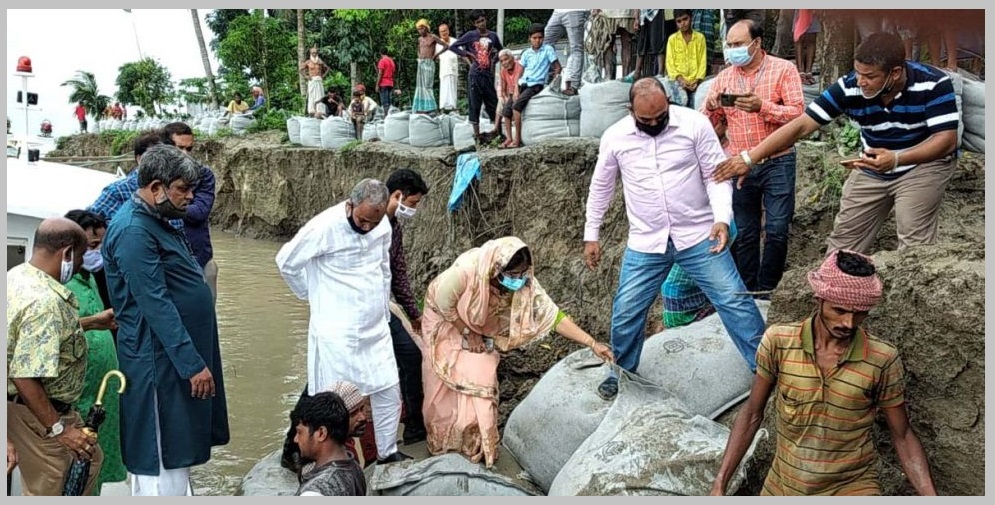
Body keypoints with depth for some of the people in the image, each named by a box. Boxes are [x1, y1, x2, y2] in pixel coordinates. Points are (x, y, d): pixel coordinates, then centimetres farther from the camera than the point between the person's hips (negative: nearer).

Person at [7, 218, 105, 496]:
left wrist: (92, 322, 21)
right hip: (38, 411, -10)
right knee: (47, 491, 6)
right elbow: (25, 378, -33)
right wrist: (58, 429, -26)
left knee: (89, 460, 24)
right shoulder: (45, 302, -31)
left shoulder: (18, 275, 0)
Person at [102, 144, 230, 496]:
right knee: (163, 465, -1)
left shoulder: (157, 221, 12)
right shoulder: (133, 231, -20)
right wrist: (193, 364, -24)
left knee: (179, 450, 18)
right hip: (161, 361, -10)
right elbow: (157, 306, -24)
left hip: (180, 354, 10)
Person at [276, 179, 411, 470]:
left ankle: (388, 452, 30)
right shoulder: (324, 227, -19)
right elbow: (286, 262, -8)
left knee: (389, 390, 12)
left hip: (375, 328, 6)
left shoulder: (382, 226, 0)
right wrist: (316, 296, 3)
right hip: (336, 332, -6)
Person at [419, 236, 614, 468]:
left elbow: (552, 315, -28)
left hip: (481, 330, 3)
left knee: (480, 383, -3)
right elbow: (444, 303, -24)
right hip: (445, 322, -3)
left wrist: (592, 343, -35)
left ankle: (477, 445, 15)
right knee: (446, 386, 3)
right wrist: (467, 333, -16)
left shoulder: (524, 283, -30)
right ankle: (441, 443, 24)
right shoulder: (465, 271, -41)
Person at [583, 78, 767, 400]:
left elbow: (716, 175, -6)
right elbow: (601, 188, 10)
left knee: (734, 301, -1)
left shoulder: (694, 124, -10)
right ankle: (622, 372, 29)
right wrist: (591, 236, 12)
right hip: (645, 244, 2)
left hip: (698, 237, -1)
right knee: (626, 312, 5)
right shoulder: (614, 137, -4)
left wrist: (722, 218, -21)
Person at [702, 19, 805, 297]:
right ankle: (747, 293, 20)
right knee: (744, 233, 9)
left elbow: (798, 114, -11)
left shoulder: (783, 69, -4)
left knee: (777, 231, -4)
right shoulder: (723, 78, 7)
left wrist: (762, 106, -25)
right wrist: (711, 107, -14)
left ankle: (765, 292, 10)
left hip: (778, 162, -3)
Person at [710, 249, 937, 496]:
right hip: (784, 485, 2)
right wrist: (719, 484, -6)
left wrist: (931, 497, -14)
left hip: (853, 486, -1)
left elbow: (902, 436, -3)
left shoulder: (882, 360, -16)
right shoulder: (778, 342, -13)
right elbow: (752, 416, -3)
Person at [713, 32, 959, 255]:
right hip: (873, 168, 4)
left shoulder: (933, 84, -26)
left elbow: (947, 140, -25)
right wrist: (749, 158, -27)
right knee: (844, 241, 4)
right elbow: (801, 125, -20)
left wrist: (896, 159, -42)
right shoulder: (849, 87, -19)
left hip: (923, 164, -3)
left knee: (914, 244, -17)